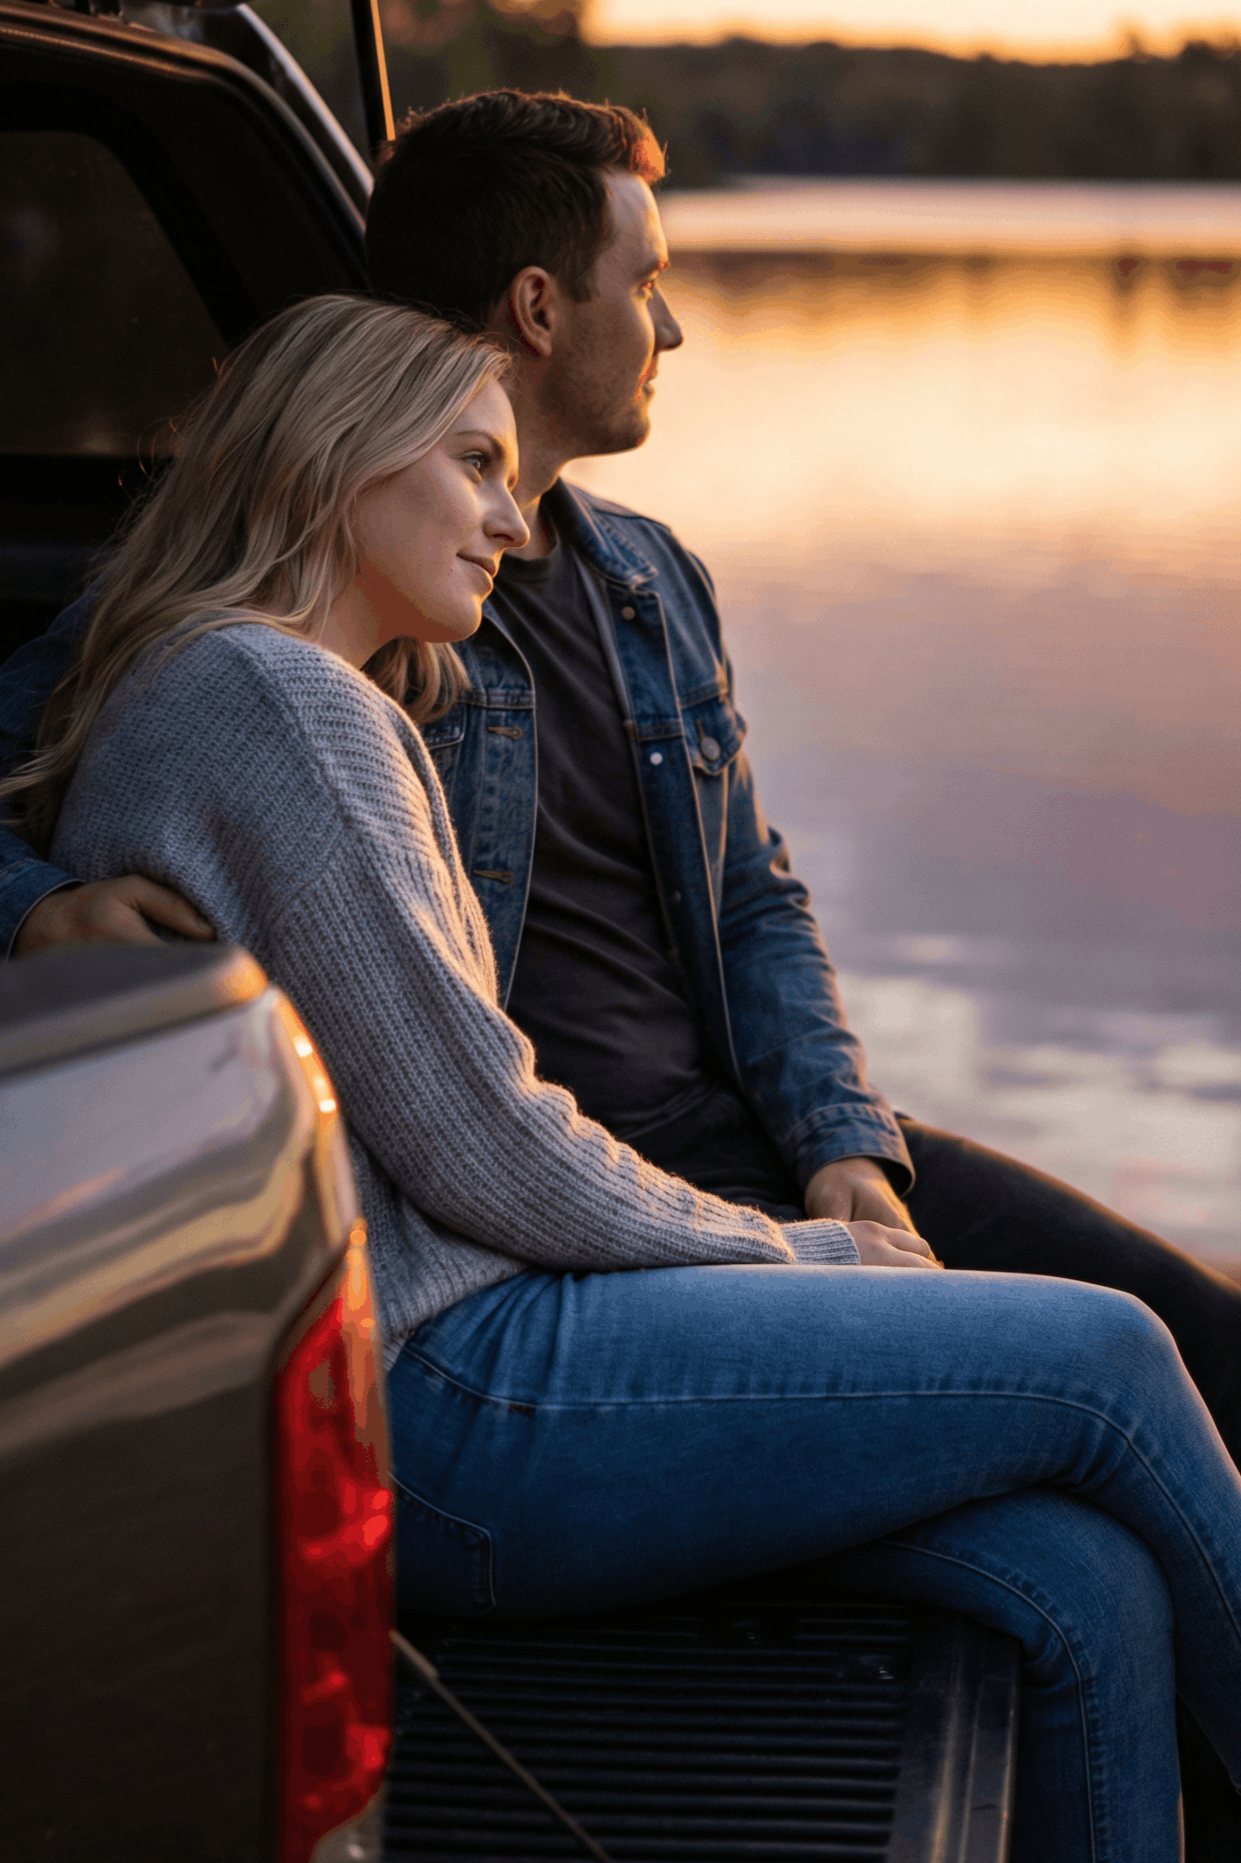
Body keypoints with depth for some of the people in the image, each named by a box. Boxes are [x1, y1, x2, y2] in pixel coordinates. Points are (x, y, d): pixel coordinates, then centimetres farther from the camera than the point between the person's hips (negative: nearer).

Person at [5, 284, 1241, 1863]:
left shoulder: (357, 712, 22)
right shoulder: (272, 696, -11)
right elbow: (479, 1150, -15)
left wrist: (809, 1239, 6)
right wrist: (807, 1257, 0)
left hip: (436, 1348, 9)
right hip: (424, 1398, -9)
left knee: (1087, 1594, -4)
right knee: (1102, 1361, -5)